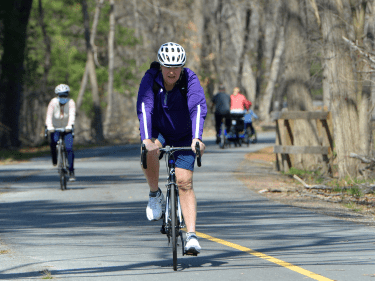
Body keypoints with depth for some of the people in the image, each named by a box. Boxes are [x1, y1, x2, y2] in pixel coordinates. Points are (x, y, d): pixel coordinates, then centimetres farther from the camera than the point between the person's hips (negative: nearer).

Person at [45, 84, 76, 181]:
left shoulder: (71, 103, -17)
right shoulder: (53, 103, -17)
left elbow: (72, 115, -31)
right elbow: (49, 116, -26)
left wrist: (70, 125, -49)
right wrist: (49, 126, -45)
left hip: (67, 129, 0)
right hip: (55, 127, 0)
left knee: (69, 148, -17)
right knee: (53, 142, -27)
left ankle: (71, 171, -11)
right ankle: (54, 160, 4)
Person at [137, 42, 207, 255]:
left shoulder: (190, 80, -22)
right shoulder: (151, 79, -20)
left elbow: (198, 108, -35)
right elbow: (144, 109, -31)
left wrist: (197, 138, -51)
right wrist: (146, 139, -47)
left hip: (183, 136, 0)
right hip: (158, 132, 0)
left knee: (185, 181, -14)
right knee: (150, 152, -35)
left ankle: (191, 234, -15)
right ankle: (155, 194, -10)